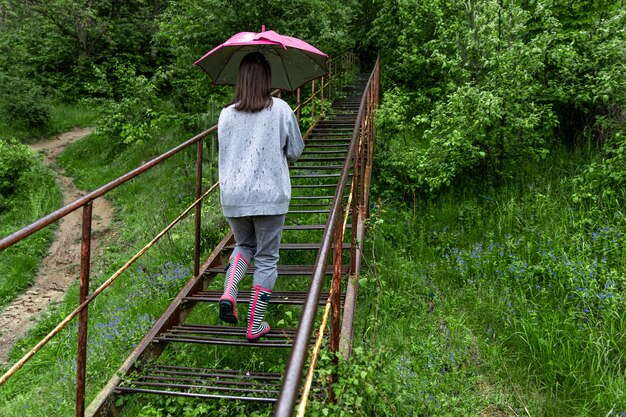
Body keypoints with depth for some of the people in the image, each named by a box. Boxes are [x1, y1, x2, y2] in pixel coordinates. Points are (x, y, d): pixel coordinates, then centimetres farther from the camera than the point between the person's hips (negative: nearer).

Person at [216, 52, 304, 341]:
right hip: (270, 195, -3)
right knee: (267, 258, 9)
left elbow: (224, 154, 12)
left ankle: (228, 294, 1)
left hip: (232, 196, 3)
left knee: (244, 245, 26)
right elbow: (295, 151, 4)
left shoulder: (226, 114, 3)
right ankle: (255, 326, 15)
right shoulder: (281, 109, -4)